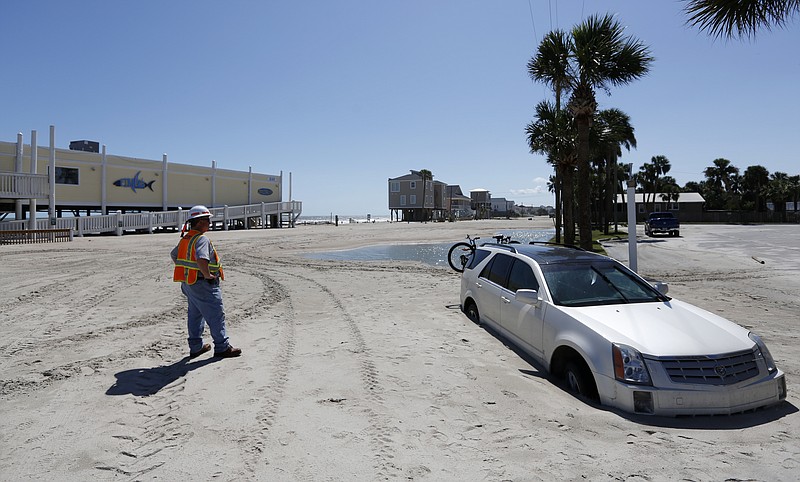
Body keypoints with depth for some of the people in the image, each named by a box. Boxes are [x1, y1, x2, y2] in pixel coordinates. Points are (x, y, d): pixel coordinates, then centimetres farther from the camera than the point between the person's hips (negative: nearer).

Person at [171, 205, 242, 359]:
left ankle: (196, 347, 27)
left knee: (195, 315, 18)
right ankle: (222, 347, 8)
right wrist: (207, 275, -23)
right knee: (216, 315, 1)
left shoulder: (185, 238, 11)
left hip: (187, 283, 10)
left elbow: (174, 255, 25)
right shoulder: (202, 239, -20)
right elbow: (201, 259, -36)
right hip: (203, 284, -10)